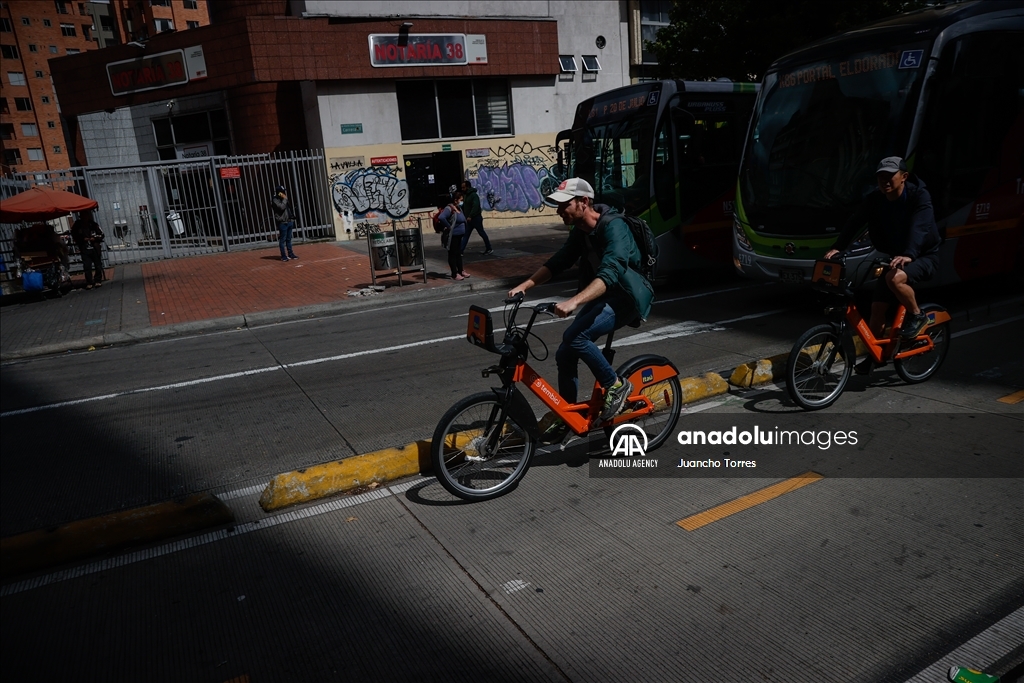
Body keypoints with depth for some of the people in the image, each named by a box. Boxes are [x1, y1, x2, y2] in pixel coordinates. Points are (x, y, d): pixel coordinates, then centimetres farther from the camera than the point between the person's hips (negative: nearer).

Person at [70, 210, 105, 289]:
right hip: (85, 249, -1)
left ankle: (98, 280, 18)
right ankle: (89, 283, -1)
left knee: (98, 265, 6)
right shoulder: (77, 225, 1)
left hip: (95, 248, 1)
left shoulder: (93, 224, 1)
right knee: (87, 266, -6)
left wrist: (94, 238, -11)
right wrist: (83, 239, -9)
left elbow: (101, 235, 5)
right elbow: (74, 236, 5)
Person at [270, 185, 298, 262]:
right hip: (282, 222, -8)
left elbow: (291, 209, 24)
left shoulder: (285, 199, 19)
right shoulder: (275, 200, -7)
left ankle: (290, 254, 19)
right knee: (282, 240, -5)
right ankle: (283, 256, -2)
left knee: (289, 239, 13)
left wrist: (292, 217, 15)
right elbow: (282, 207, -24)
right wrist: (285, 199, -15)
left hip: (289, 221, 8)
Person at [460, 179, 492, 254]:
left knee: (482, 233, 2)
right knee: (465, 235, 4)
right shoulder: (467, 195, 14)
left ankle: (489, 249, 13)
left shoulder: (474, 195, -16)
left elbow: (475, 206, -27)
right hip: (469, 219, 9)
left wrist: (470, 216, -33)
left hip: (476, 218, -9)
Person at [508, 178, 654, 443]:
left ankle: (616, 385, -8)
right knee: (564, 354, 2)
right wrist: (525, 285, -7)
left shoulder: (613, 227, -25)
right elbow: (558, 261, 6)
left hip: (625, 298, -8)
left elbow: (610, 273, -38)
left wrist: (573, 302, -50)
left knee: (574, 337, -29)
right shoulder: (580, 231, 1)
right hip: (601, 297, 8)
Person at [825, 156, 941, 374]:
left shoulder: (919, 196, -20)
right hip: (895, 257, 5)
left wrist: (908, 255, -52)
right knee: (878, 306, -2)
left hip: (923, 257, -5)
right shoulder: (875, 199, -5)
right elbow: (855, 222, -12)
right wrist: (837, 247, -27)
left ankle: (917, 316, -10)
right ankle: (873, 354, 15)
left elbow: (919, 227, -35)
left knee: (895, 278, -37)